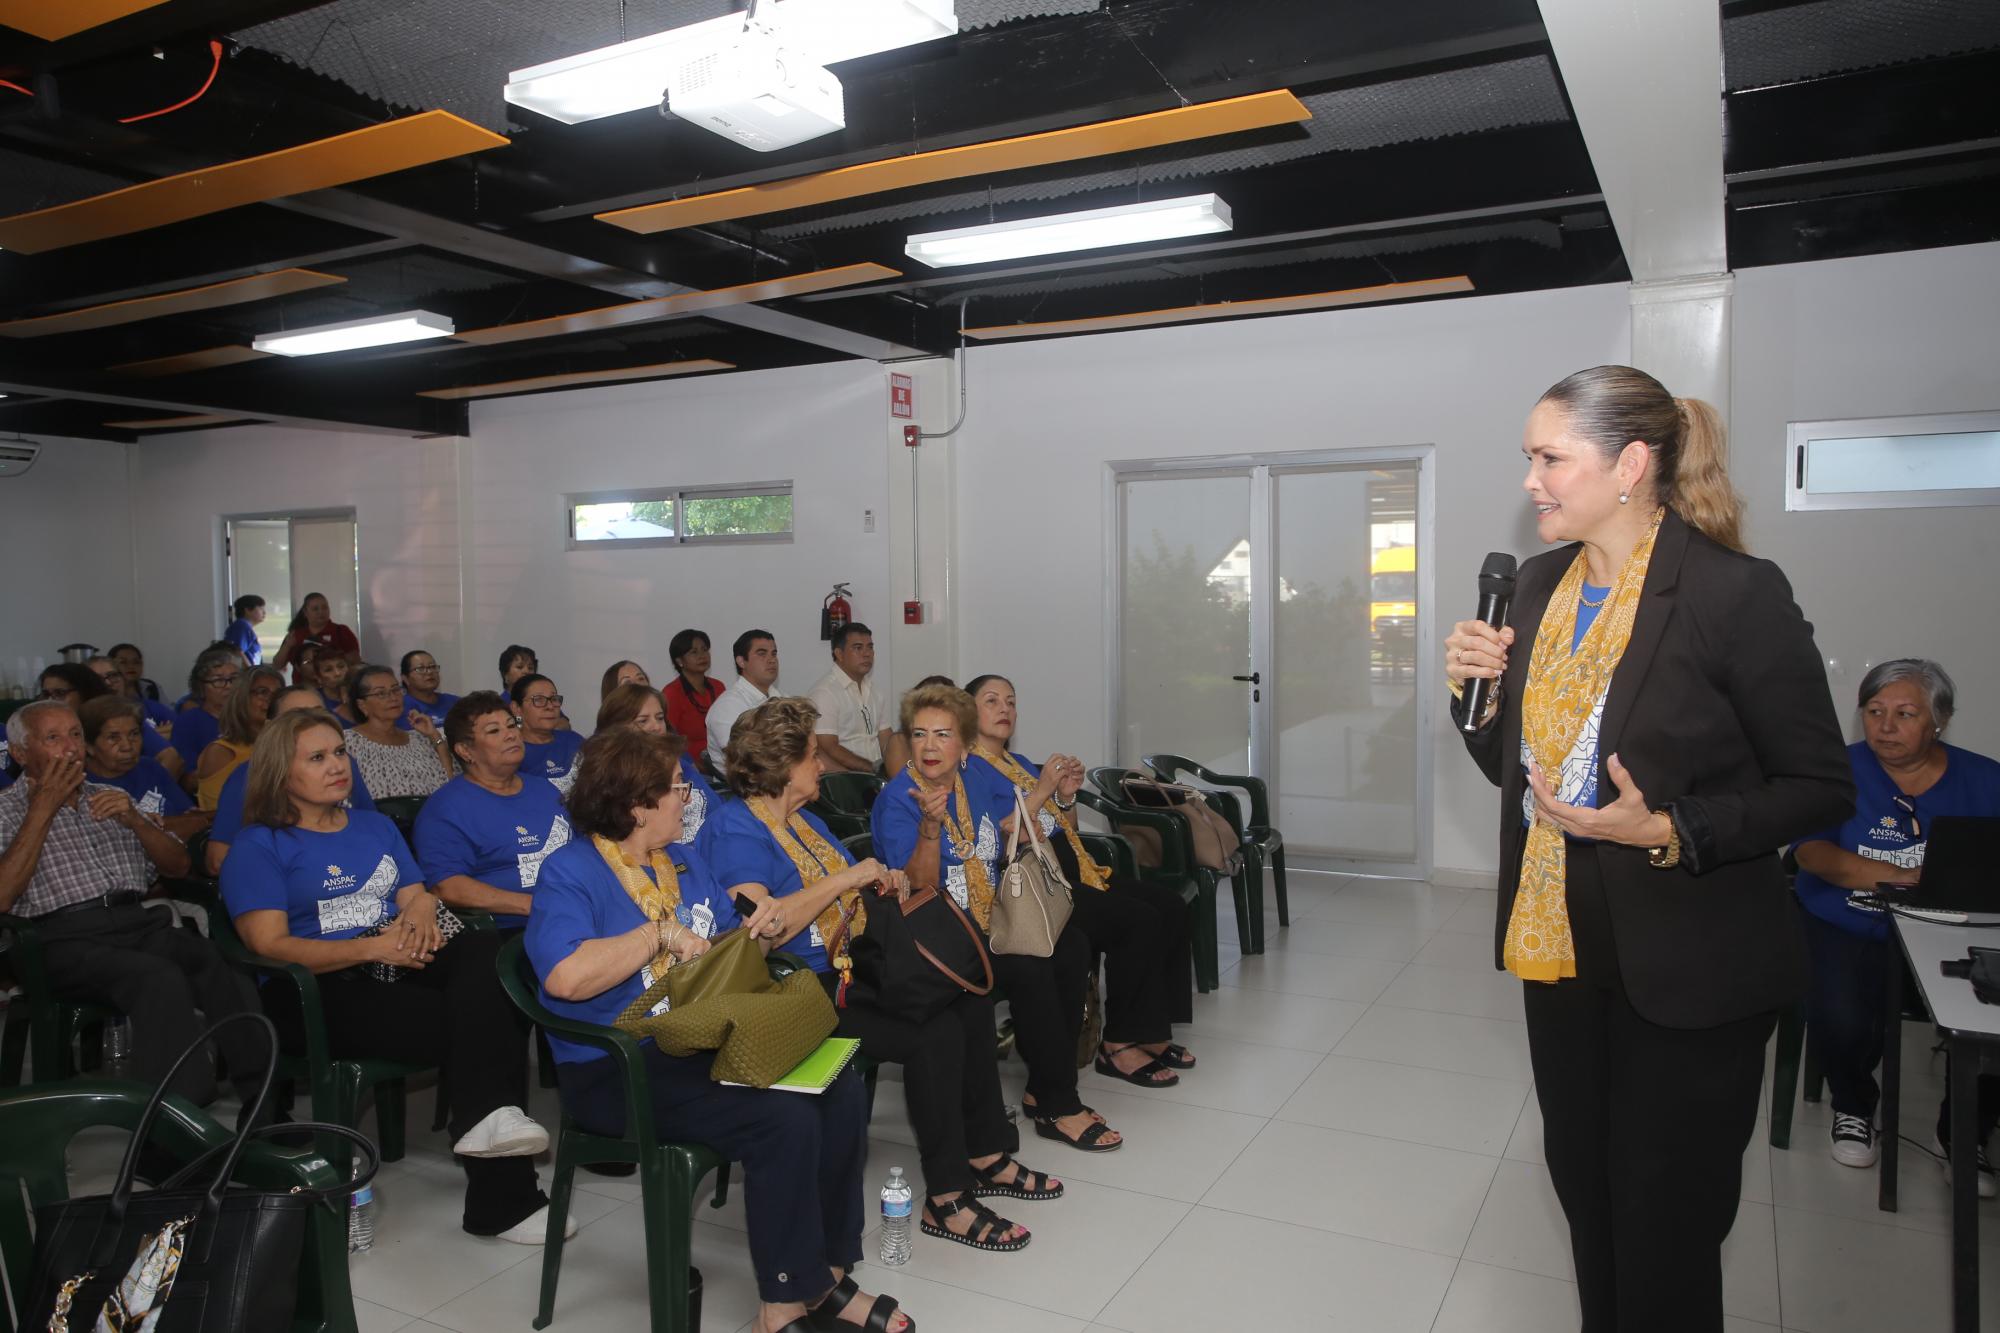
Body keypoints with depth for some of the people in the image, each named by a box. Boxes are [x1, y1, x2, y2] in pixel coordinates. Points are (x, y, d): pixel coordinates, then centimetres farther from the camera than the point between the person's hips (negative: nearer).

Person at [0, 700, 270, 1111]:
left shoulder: (108, 798, 25)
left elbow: (178, 866, 20)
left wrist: (134, 819, 2)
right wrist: (42, 810, -4)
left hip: (140, 923, 4)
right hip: (67, 940, -4)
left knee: (218, 962, -30)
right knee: (161, 978, -36)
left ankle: (262, 1101, -35)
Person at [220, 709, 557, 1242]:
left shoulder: (376, 826, 25)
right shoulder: (259, 846, 7)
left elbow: (419, 896, 18)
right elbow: (270, 946, -6)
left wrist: (418, 918, -8)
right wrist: (371, 948, -17)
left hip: (405, 969, 5)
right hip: (326, 993, -5)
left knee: (485, 950, -32)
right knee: (481, 1024, -30)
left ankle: (491, 1114, -40)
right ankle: (502, 1193, -24)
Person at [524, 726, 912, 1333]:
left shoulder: (684, 860, 13)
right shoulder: (568, 873, -11)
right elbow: (567, 976, -29)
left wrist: (760, 929, -2)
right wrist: (660, 933, -21)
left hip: (708, 1040, 8)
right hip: (621, 1068, -8)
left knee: (843, 1093, -10)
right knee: (784, 1120, -26)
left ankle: (827, 1276, 1)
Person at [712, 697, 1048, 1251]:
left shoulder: (802, 817, 16)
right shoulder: (736, 828, -13)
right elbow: (761, 925, -27)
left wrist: (882, 883, 2)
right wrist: (845, 878, -20)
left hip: (846, 967, 9)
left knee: (970, 1003, -6)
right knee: (935, 1032, -24)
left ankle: (987, 1155, 7)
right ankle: (946, 1199, -12)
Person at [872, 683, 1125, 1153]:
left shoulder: (981, 779, 3)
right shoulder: (897, 799, -14)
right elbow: (919, 889, -23)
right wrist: (930, 824, -35)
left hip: (990, 920, 7)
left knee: (1071, 947, -16)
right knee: (1030, 968, -27)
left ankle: (1043, 1090, -3)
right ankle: (1058, 1108, -11)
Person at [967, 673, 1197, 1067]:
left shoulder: (1021, 764, 22)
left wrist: (1067, 796, 3)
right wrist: (1041, 791, -18)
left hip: (1071, 871, 9)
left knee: (1170, 906, -8)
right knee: (1139, 921, -24)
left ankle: (1152, 1031, -1)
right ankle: (1118, 1045, -11)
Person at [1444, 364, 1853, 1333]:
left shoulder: (1740, 596, -17)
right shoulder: (1539, 584, 3)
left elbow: (1819, 787, -11)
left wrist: (1669, 833, -24)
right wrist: (1474, 688, -7)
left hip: (1688, 971, -6)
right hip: (1559, 948, 6)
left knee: (1664, 1234, 10)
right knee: (1584, 1193, 22)